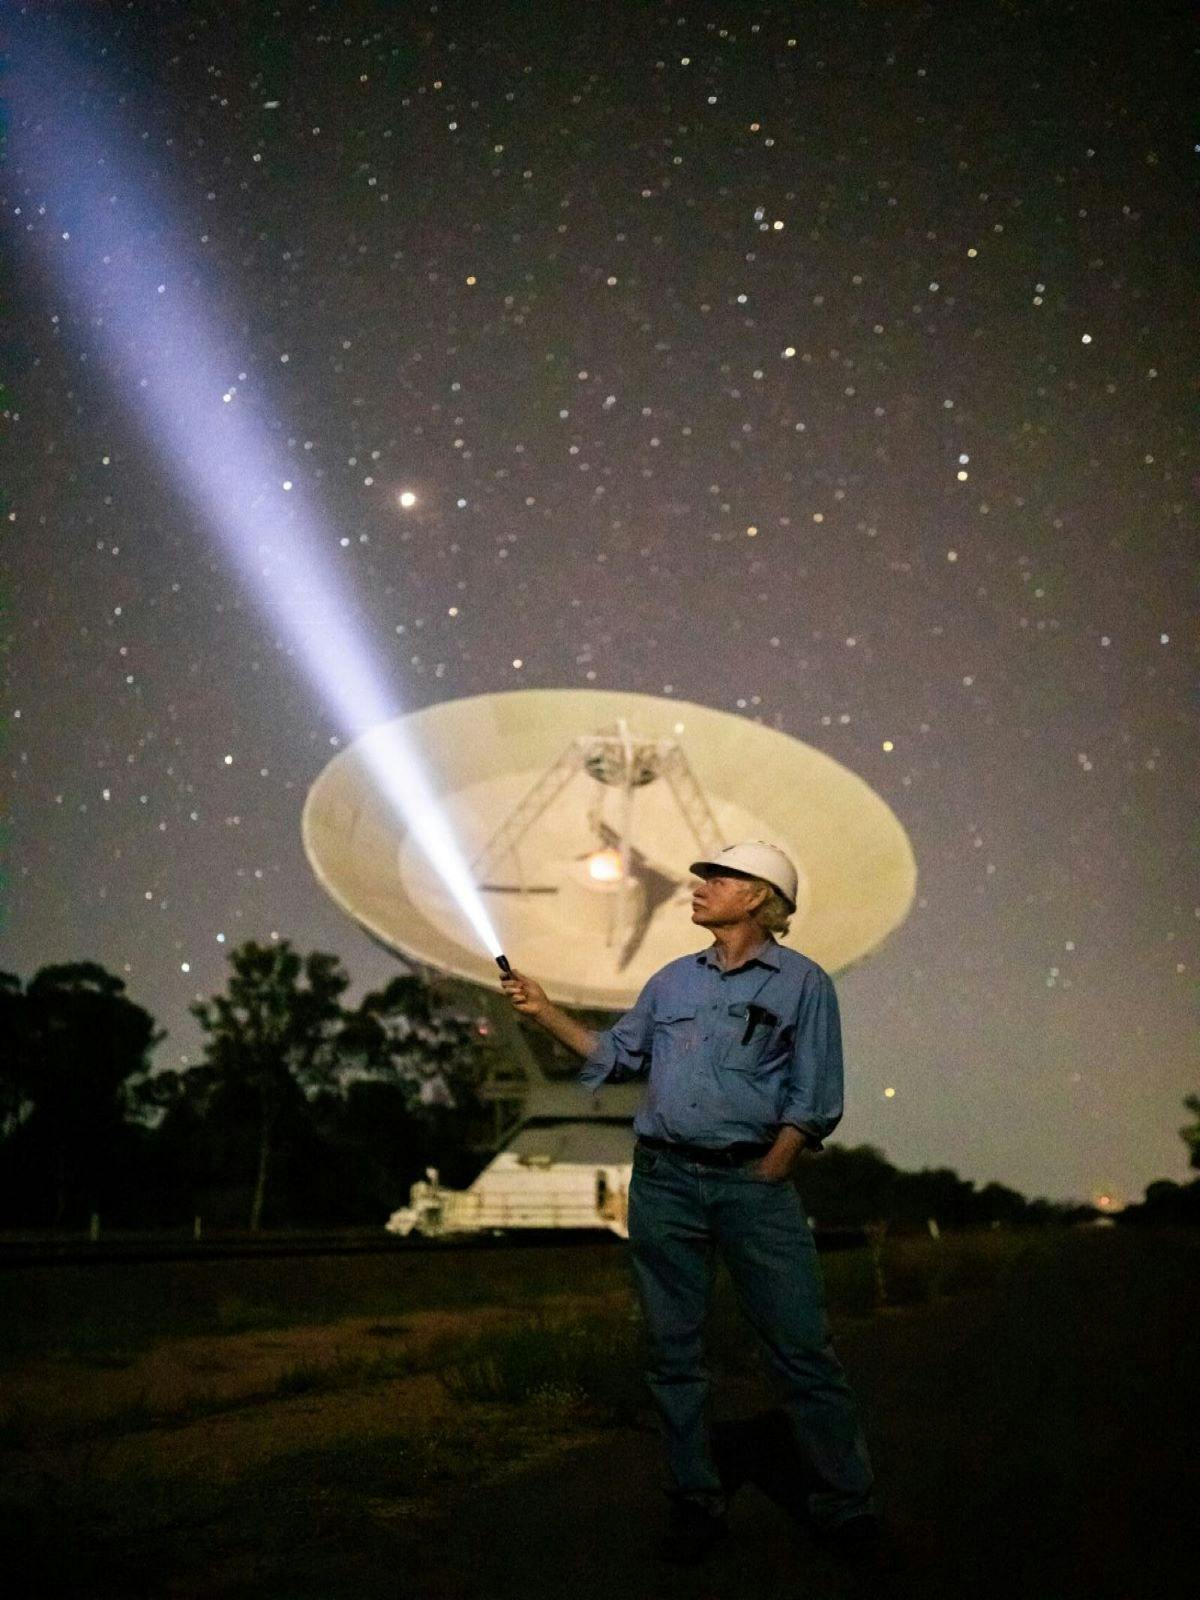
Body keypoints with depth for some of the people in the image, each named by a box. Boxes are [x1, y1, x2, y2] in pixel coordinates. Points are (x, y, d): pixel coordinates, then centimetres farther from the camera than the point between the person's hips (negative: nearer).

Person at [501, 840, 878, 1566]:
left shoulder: (802, 983, -2)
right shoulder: (673, 980, 12)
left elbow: (811, 1102, -4)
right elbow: (618, 1056, 18)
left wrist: (760, 1183, -8)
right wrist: (545, 1011, 10)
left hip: (755, 1181, -4)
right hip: (663, 1180, 4)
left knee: (804, 1350, -1)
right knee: (673, 1351, 9)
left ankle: (845, 1505, 15)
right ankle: (698, 1503, 23)